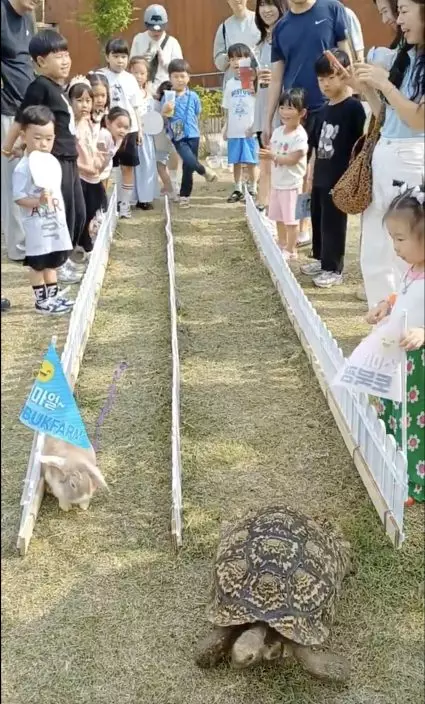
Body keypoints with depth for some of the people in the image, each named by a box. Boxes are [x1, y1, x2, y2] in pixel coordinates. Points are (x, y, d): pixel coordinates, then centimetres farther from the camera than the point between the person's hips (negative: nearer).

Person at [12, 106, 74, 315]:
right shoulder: (23, 168, -18)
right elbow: (18, 197, -20)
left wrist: (61, 217, 19)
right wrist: (38, 201, -34)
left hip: (56, 223, 7)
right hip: (37, 226, -7)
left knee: (52, 261, 18)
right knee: (38, 264, 5)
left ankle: (54, 296, 30)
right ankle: (42, 301, 15)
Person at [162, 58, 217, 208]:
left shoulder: (193, 96, 3)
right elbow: (163, 115, -1)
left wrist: (191, 126, 6)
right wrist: (165, 110, -21)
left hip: (192, 135, 2)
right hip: (178, 136, -2)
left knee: (188, 167, 5)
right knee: (190, 162, -20)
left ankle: (184, 196, 19)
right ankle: (205, 171, 13)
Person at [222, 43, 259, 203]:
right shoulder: (230, 83, 8)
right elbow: (227, 109, 13)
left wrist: (256, 125, -15)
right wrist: (225, 127, 12)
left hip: (250, 130, -4)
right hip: (234, 130, 4)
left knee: (251, 161, 1)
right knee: (236, 161, 11)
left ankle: (252, 190, 12)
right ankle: (237, 189, 21)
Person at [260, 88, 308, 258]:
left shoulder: (300, 136, -19)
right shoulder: (277, 131, 7)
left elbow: (292, 159, -23)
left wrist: (273, 156, -28)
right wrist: (266, 154, -6)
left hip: (291, 184, -8)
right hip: (277, 182, 8)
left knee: (291, 219, -1)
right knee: (279, 217, 18)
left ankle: (291, 250, 9)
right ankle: (282, 244, 33)